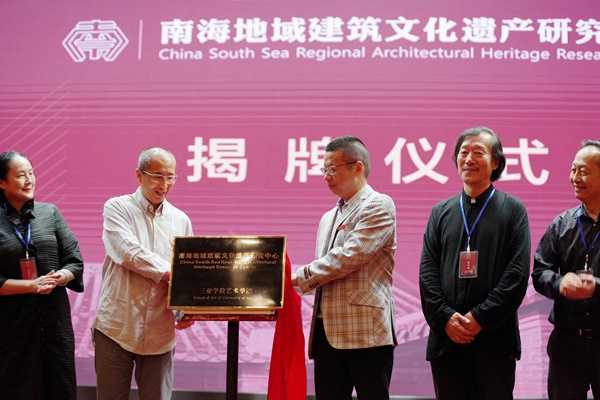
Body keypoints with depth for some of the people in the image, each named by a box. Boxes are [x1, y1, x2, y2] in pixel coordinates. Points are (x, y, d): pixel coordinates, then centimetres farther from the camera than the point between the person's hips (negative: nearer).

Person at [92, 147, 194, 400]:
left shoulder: (181, 220, 12)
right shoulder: (117, 208, 2)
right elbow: (127, 253, -14)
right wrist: (169, 272, -14)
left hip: (160, 332, 3)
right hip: (116, 325, -3)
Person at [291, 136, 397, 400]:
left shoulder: (378, 205, -4)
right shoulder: (328, 218, 22)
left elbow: (349, 257, -15)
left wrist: (300, 277, -9)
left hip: (366, 331, -8)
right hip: (328, 332, 8)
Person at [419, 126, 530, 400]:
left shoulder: (512, 209, 5)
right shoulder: (441, 212, 14)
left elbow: (518, 272, -4)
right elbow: (427, 271, 8)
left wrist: (480, 317, -11)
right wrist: (445, 317, -7)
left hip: (494, 338, -3)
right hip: (445, 337, 3)